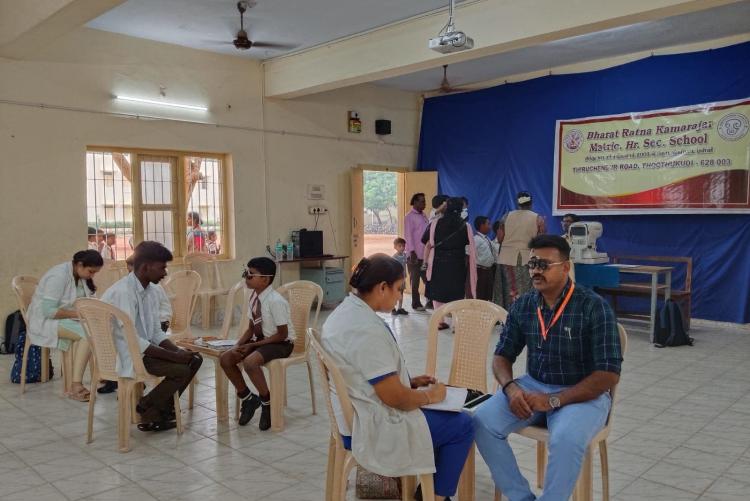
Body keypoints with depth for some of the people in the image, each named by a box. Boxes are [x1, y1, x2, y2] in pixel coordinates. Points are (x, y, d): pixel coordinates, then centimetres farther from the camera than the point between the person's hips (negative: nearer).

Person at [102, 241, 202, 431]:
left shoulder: (151, 290, 6)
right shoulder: (123, 292, -23)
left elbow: (156, 333, 9)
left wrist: (178, 351, -9)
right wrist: (174, 356, -23)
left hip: (143, 348, 9)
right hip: (125, 355, -9)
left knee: (194, 359, 0)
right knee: (181, 370, -19)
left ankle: (162, 409, 9)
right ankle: (148, 415, 3)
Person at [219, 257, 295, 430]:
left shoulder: (275, 301, -23)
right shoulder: (255, 297, 1)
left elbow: (282, 334, -21)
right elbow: (251, 328, 9)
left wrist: (253, 345, -18)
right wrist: (238, 345, -9)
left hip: (281, 343, -8)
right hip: (260, 340, 8)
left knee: (250, 362, -33)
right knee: (225, 359, -8)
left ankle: (267, 402, -7)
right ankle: (247, 397, 13)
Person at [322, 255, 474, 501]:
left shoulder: (344, 312, 3)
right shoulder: (368, 329, -28)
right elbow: (395, 398, -24)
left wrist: (411, 381, 10)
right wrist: (430, 395, -7)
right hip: (370, 429, -10)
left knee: (444, 413, 23)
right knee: (462, 425, 3)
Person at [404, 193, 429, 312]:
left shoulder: (424, 216, 16)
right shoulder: (409, 217, -5)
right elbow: (408, 235, -10)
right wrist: (412, 251, -17)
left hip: (426, 254, 6)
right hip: (415, 254, -6)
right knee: (415, 280, 3)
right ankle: (416, 304, 9)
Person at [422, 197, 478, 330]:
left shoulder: (435, 224, -6)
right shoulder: (465, 226, -7)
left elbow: (424, 240, 5)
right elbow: (471, 247, -1)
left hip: (438, 264, 1)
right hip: (457, 265, -1)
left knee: (438, 291, 13)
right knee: (457, 293, 7)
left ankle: (439, 321, 16)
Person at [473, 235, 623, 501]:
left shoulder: (594, 307, -15)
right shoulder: (522, 306, 0)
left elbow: (609, 374, -17)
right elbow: (502, 356, 8)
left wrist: (554, 400, -22)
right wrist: (511, 388, -15)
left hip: (582, 394, -4)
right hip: (533, 386, 5)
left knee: (566, 439, -35)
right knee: (483, 422, -17)